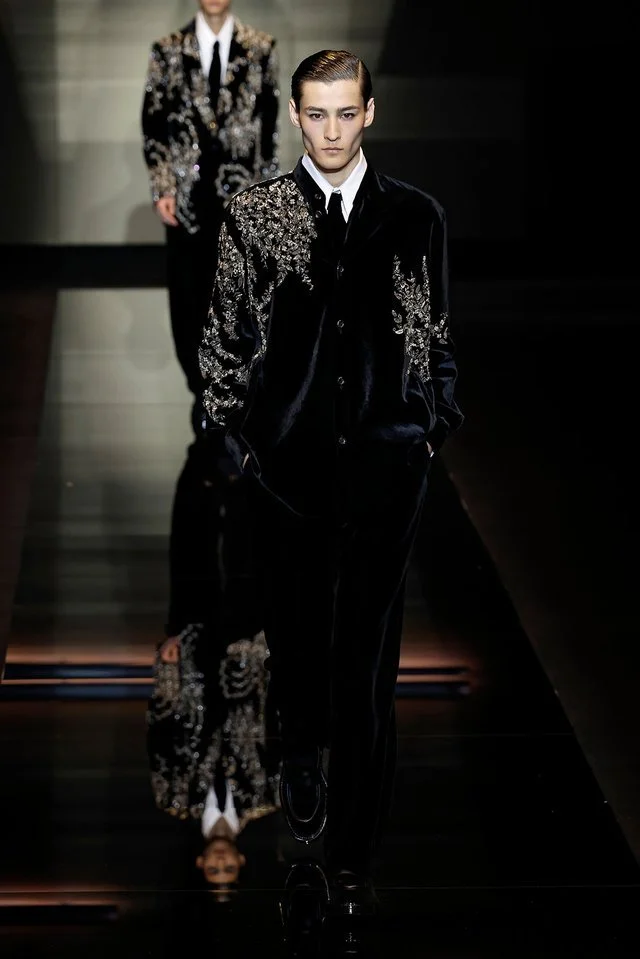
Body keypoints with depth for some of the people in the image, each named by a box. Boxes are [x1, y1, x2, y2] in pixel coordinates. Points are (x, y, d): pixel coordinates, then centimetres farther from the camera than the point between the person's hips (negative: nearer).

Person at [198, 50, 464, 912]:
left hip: (384, 459, -1)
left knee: (368, 658, -3)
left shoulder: (416, 216, 4)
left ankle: (354, 856, 1)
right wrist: (234, 428, 1)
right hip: (287, 454, 1)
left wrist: (438, 423, 4)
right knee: (296, 628, 15)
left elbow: (438, 331, 10)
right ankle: (303, 754, 44)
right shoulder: (254, 214, 3)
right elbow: (227, 331, 6)